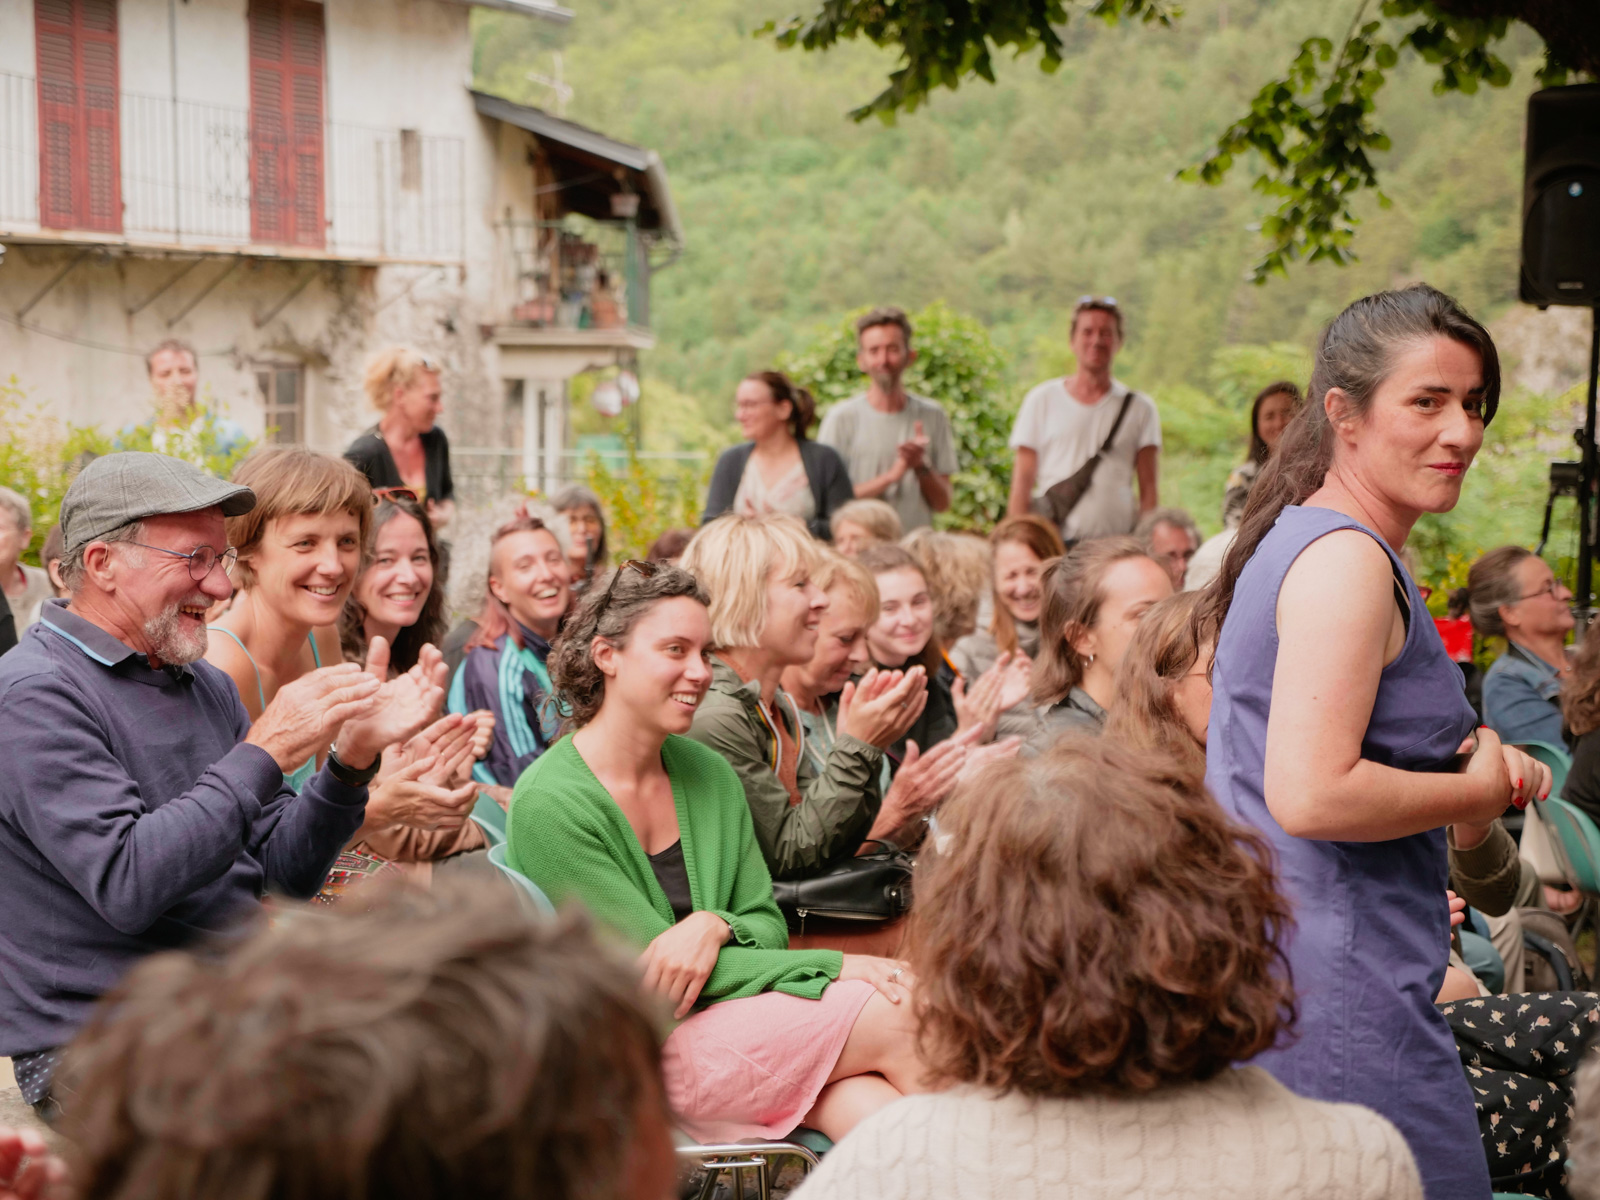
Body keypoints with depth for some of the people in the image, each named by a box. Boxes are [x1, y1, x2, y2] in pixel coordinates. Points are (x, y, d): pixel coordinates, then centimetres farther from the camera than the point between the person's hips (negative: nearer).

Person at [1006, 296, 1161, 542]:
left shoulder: (1140, 408, 11)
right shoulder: (1041, 400, 9)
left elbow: (1149, 490, 10)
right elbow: (1022, 480, 7)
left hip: (1118, 543, 1)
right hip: (1054, 540, -1)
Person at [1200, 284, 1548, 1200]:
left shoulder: (1301, 541, 15)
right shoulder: (1346, 559, -17)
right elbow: (1312, 796, -26)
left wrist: (1478, 757, 8)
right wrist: (1479, 791, -11)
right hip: (1339, 989, -11)